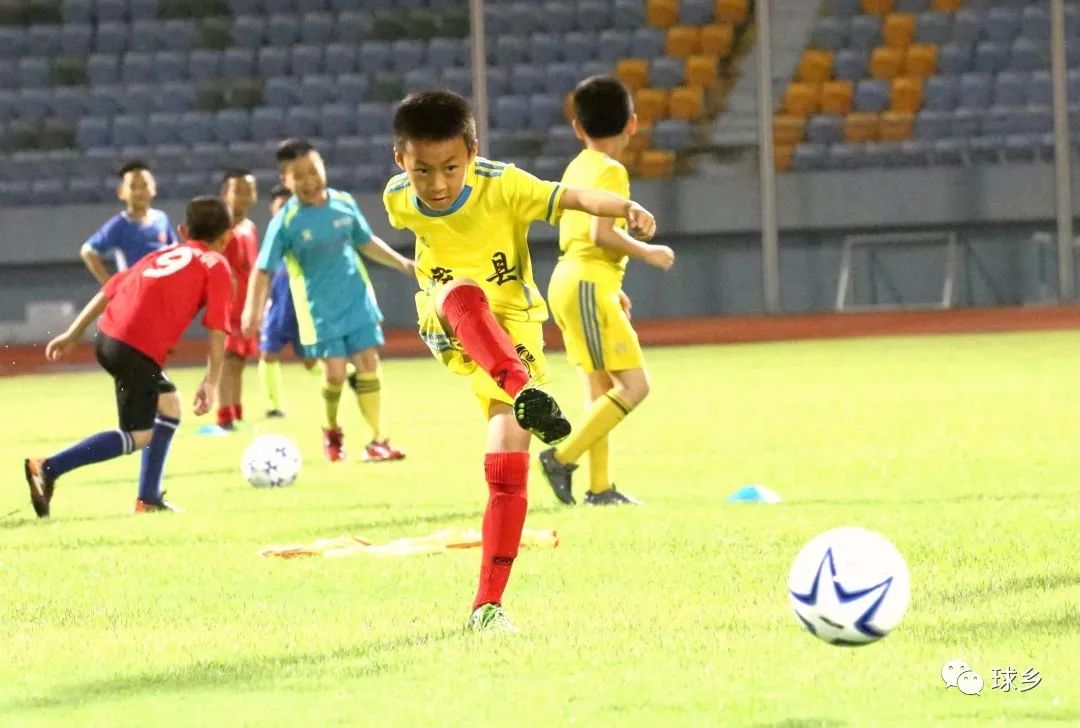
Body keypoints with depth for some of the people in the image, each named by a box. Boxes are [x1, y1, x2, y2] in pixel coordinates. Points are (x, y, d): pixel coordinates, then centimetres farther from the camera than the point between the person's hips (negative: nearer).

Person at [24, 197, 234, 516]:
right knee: (138, 436, 0)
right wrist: (210, 383, 0)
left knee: (169, 404, 24)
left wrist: (72, 335, 24)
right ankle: (47, 469, -12)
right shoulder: (217, 265, 7)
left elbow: (108, 291, 21)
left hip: (108, 337, 8)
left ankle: (149, 498, 21)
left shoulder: (162, 255, 25)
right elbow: (217, 331, -3)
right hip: (140, 349, -8)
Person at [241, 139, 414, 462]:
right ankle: (332, 431, 22)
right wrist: (253, 310, -21)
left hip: (358, 301, 3)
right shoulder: (285, 222, -12)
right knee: (335, 372, -6)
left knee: (368, 364, -1)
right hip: (320, 310, -3)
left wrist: (402, 263, 16)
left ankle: (378, 440, 5)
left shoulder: (344, 203, -1)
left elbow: (366, 241, 16)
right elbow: (264, 270, -10)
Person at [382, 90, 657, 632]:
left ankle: (488, 604, -3)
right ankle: (526, 394, -61)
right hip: (451, 335, 1)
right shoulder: (398, 199, -9)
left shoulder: (501, 186, -19)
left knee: (508, 466, -14)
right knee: (465, 295, -38)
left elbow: (572, 198, -30)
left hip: (512, 328, -1)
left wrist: (624, 207, -50)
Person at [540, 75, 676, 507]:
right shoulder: (611, 171, -11)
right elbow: (602, 232, -22)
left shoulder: (577, 168, 15)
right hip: (589, 286, -10)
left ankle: (599, 487, 11)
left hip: (567, 281, 10)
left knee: (602, 390, 12)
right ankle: (562, 457, -14)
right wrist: (646, 252, -8)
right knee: (633, 386, -10)